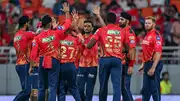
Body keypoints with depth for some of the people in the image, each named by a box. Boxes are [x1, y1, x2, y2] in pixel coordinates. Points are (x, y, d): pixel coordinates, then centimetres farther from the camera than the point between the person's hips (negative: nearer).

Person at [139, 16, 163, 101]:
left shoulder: (156, 36, -13)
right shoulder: (147, 36, 17)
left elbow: (158, 53, -20)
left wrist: (153, 68, -24)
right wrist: (143, 65, 22)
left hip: (154, 64, -9)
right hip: (147, 64, 9)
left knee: (154, 88, -7)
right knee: (145, 89, 14)